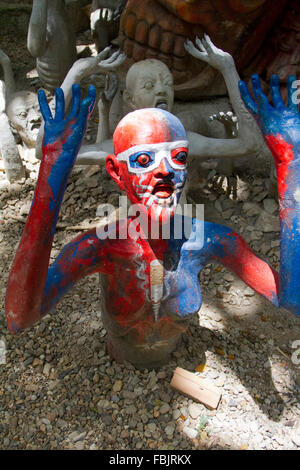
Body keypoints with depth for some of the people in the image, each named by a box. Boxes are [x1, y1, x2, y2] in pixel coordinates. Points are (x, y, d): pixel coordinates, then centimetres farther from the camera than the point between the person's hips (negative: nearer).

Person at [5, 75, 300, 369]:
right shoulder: (99, 247, -40)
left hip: (170, 352, 2)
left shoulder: (210, 240, -32)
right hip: (121, 357, -1)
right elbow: (19, 319, -55)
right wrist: (52, 176, -64)